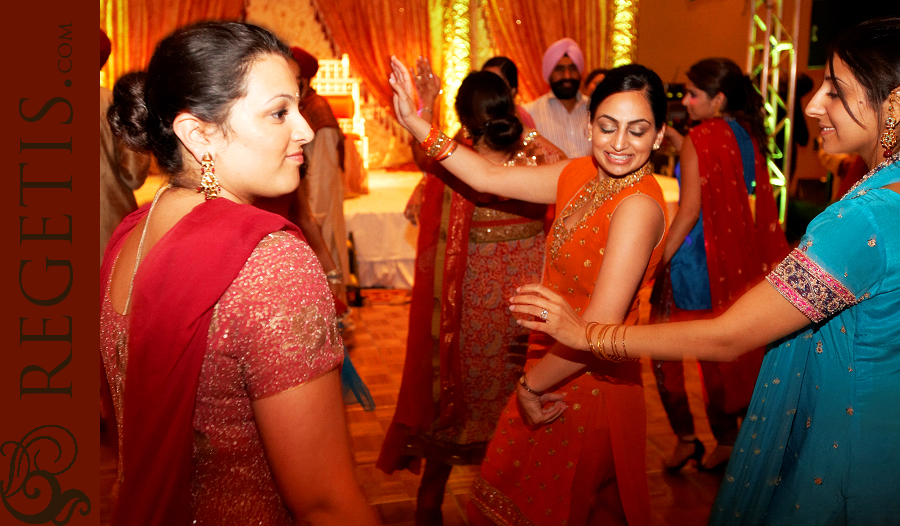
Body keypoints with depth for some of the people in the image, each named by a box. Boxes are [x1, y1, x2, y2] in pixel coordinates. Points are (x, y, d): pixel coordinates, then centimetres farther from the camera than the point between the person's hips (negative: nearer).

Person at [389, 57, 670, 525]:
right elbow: (488, 178, 4)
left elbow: (600, 326, -29)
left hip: (588, 381, -7)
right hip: (553, 362, 7)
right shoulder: (581, 175, -1)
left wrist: (533, 382, -18)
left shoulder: (638, 205, -26)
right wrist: (415, 124, 0)